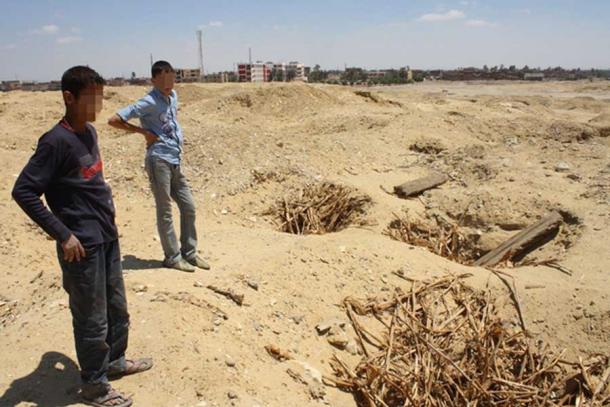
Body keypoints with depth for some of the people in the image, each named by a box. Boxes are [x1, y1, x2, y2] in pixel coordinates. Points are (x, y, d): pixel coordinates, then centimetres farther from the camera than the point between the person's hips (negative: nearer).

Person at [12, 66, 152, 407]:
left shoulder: (89, 132, 8)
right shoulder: (56, 141, -18)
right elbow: (23, 191, -20)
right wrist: (63, 234, -19)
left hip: (108, 237, 8)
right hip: (83, 245, -8)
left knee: (118, 307, 21)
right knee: (92, 319, 5)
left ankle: (114, 360, 41)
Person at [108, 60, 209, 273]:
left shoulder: (173, 96, 11)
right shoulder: (149, 102, -12)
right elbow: (114, 120, -16)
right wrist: (144, 132, -12)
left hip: (175, 161, 8)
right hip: (159, 160, -8)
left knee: (188, 207, 10)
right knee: (165, 211, 0)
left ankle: (189, 253, 22)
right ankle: (172, 257, 10)